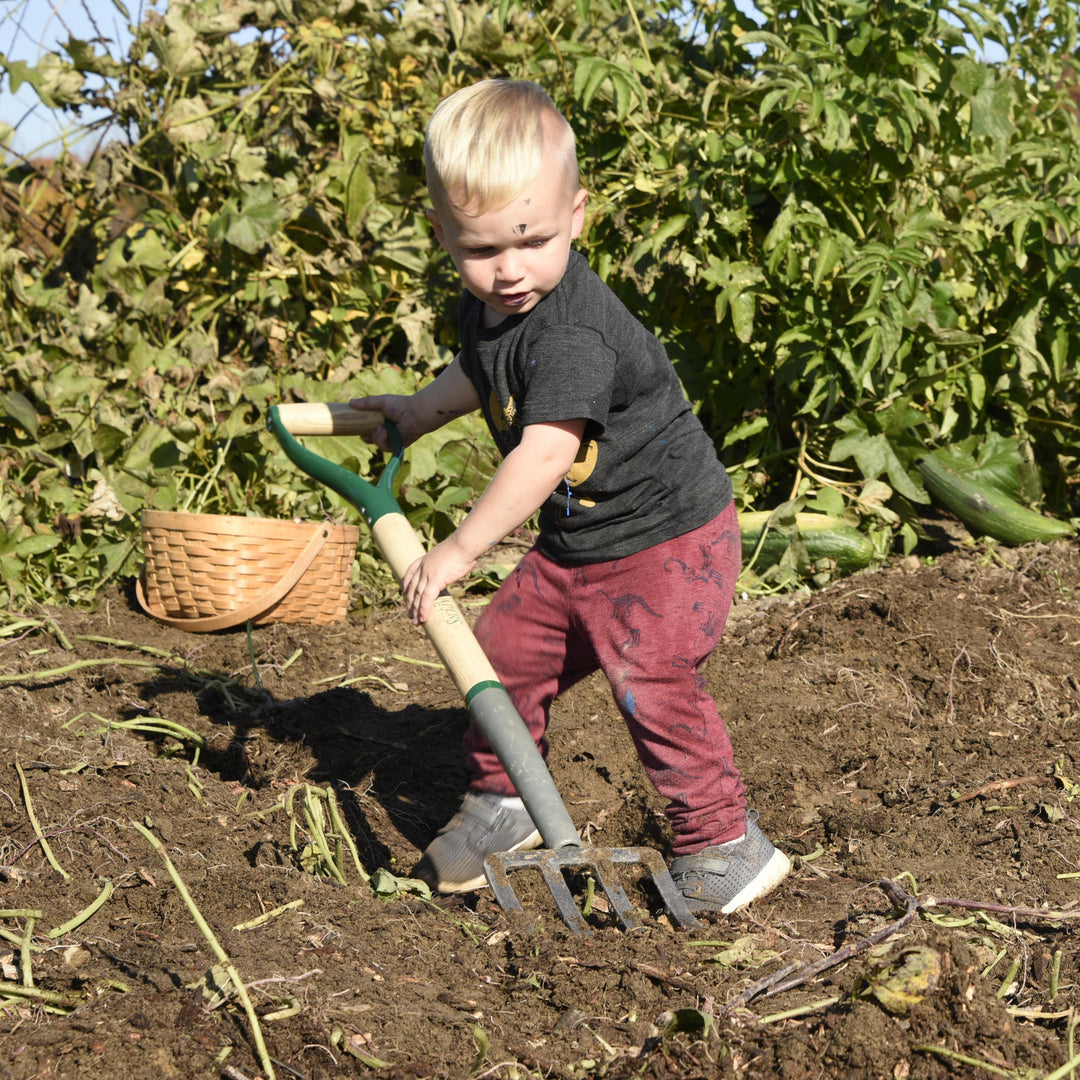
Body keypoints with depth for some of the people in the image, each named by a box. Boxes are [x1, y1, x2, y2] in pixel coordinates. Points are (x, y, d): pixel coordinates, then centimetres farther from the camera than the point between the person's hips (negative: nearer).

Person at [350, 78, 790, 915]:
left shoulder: (573, 331, -31)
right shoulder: (489, 301, 0)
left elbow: (546, 451, -40)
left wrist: (460, 549, -38)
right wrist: (422, 410, 28)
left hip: (668, 538, -9)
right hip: (574, 545, 9)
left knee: (652, 682, -18)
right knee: (504, 652, 10)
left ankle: (724, 843, -3)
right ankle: (502, 804, 32)